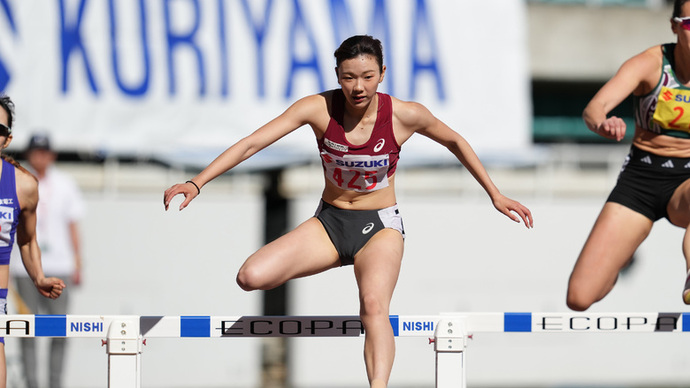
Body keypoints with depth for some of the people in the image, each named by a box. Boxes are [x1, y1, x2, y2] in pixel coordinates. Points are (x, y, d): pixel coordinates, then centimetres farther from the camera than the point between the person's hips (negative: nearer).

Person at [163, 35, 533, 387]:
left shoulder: (405, 115, -15)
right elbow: (252, 143, -16)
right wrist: (196, 182, -25)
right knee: (250, 277, -19)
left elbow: (455, 142, 5)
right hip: (329, 223, 2)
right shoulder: (319, 109, -15)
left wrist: (495, 195, 9)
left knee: (374, 306, -32)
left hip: (379, 227, -2)